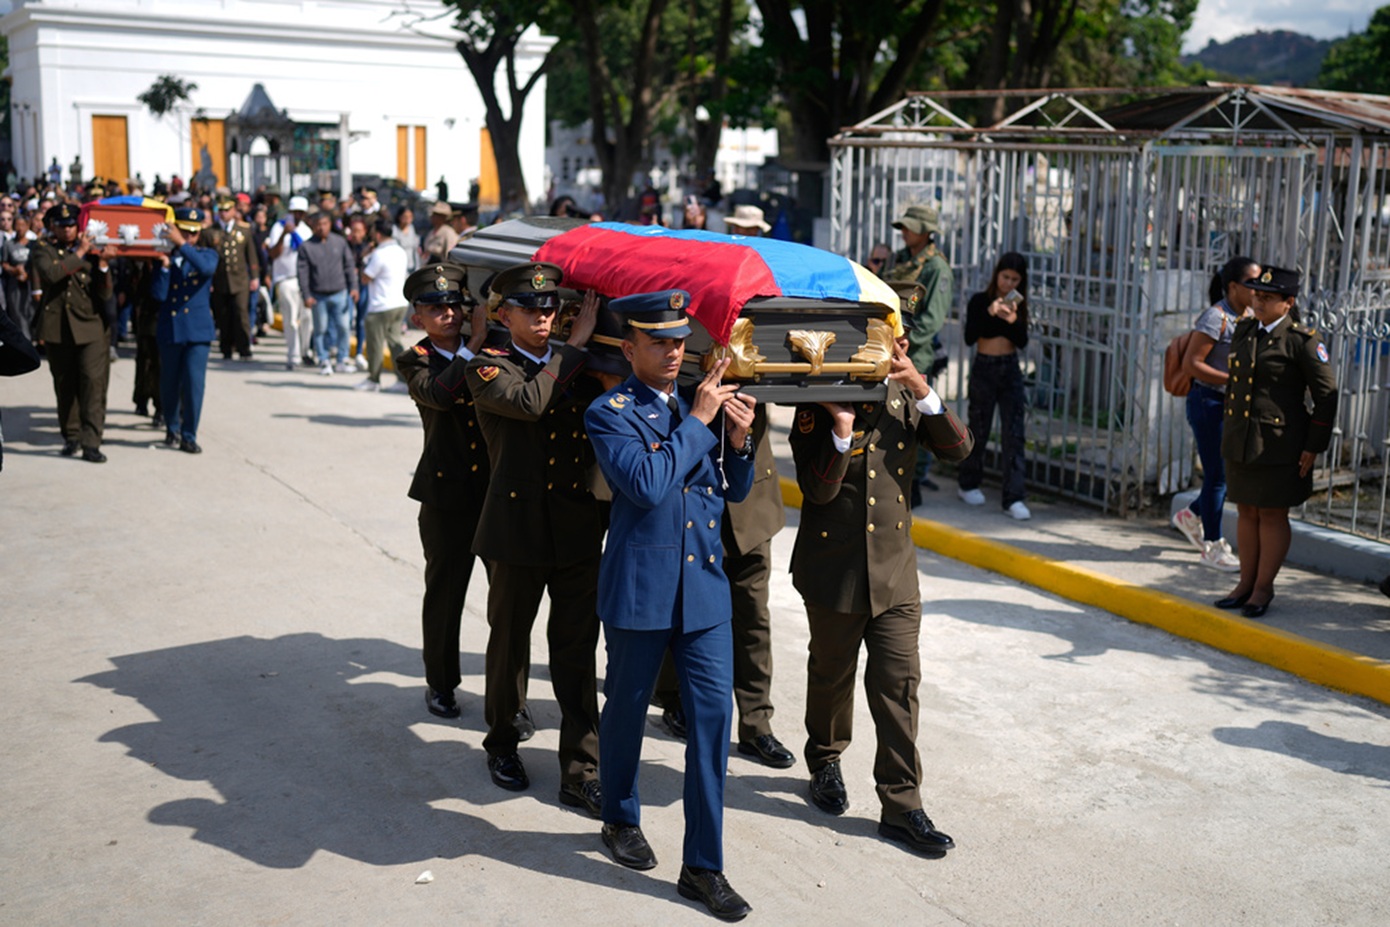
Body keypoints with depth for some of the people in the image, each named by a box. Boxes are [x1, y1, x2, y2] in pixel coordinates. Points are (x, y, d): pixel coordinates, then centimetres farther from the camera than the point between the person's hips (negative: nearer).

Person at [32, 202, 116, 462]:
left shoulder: (90, 250, 7)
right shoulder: (43, 249, 6)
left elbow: (105, 294, -1)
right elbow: (51, 273, -18)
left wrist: (103, 264, -14)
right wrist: (78, 254, -11)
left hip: (91, 326, 0)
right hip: (57, 328, 0)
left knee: (94, 381, -12)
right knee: (65, 386, 8)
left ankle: (91, 443, -12)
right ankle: (71, 437, 23)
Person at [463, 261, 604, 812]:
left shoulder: (579, 367, 9)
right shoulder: (489, 368, -3)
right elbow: (529, 401, -23)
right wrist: (575, 344, -16)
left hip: (579, 532, 3)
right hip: (518, 531, -2)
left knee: (576, 652, 5)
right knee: (509, 643, 13)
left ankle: (581, 771, 12)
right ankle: (502, 744, 35)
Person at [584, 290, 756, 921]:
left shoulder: (703, 405, 8)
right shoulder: (610, 413, -8)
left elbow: (735, 491, 14)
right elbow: (647, 484, -24)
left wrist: (738, 439, -4)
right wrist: (697, 421, -18)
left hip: (704, 586, 4)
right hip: (640, 590, -4)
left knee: (713, 716, 0)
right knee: (626, 710, 14)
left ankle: (702, 867, 9)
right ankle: (621, 820, 40)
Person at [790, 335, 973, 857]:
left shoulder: (905, 398, 2)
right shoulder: (819, 404, -10)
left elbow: (957, 448, -8)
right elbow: (817, 490, -17)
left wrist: (923, 390, -19)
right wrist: (841, 426, -29)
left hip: (895, 569, 3)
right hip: (834, 572, -3)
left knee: (899, 682, 0)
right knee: (832, 673, 14)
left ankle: (901, 806, 7)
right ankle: (825, 763, 41)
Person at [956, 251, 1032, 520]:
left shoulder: (1017, 304, 6)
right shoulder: (979, 301, -4)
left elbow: (1023, 342, -4)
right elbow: (969, 337, -16)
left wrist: (1012, 319, -22)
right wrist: (990, 312, -27)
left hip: (1010, 370, 3)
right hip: (984, 369, -3)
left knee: (1014, 433, -5)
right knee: (979, 430, 6)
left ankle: (1013, 498, -7)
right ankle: (969, 485, 28)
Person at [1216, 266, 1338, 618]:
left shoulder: (1302, 340, -10)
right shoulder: (1244, 330, 8)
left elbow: (1326, 394, -8)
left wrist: (1314, 447, -10)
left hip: (1279, 442, -6)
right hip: (1240, 440, 6)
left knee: (1272, 514, 4)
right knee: (1246, 511, 12)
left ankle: (1264, 588, 14)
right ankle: (1246, 583, 23)